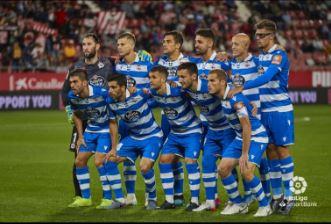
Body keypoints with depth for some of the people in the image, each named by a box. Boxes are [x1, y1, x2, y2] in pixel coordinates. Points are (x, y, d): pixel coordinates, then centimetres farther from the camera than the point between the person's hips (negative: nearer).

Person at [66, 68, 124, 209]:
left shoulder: (101, 94, -29)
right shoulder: (72, 96, -11)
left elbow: (113, 119, -22)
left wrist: (114, 146, -24)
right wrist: (80, 136, 8)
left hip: (105, 130, -7)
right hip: (90, 131, 7)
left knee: (99, 162, -19)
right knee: (79, 161, 5)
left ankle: (108, 198, -9)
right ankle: (85, 198, 19)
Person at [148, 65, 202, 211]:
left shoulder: (177, 91, -29)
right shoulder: (153, 92, -9)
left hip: (191, 132, -7)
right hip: (175, 132, 7)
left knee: (190, 161, -17)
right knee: (164, 160, 0)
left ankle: (195, 200, -6)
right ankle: (169, 200, 8)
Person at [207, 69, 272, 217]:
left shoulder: (235, 99, -28)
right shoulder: (223, 95, -4)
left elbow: (247, 127, -29)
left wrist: (244, 154, -27)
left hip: (256, 137, -9)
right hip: (240, 137, 9)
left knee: (246, 171, -23)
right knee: (223, 169, -1)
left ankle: (265, 206, -4)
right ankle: (239, 204, 14)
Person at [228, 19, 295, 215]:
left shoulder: (279, 54, -13)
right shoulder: (261, 56, 11)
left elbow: (266, 78, -27)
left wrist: (242, 88, -31)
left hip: (280, 110, -7)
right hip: (264, 110, 7)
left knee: (282, 150, -4)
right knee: (271, 152, 9)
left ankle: (288, 196, 3)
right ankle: (276, 196, 16)